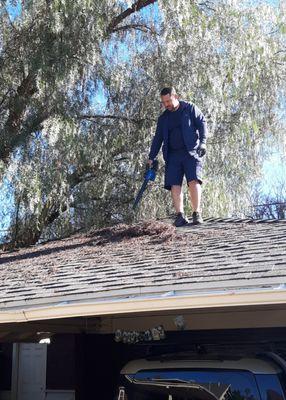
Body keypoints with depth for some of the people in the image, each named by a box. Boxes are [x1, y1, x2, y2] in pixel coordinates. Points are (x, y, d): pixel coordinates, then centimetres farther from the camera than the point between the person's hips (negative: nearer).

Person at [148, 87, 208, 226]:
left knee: (194, 181, -19)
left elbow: (202, 123, 2)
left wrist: (202, 142, -11)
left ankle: (197, 214, -16)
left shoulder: (190, 108, 7)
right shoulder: (163, 118, 19)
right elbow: (158, 139, 20)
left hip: (191, 151, -4)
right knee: (174, 185, -10)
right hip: (173, 154, 4)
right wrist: (151, 158, 15)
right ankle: (180, 216, -13)